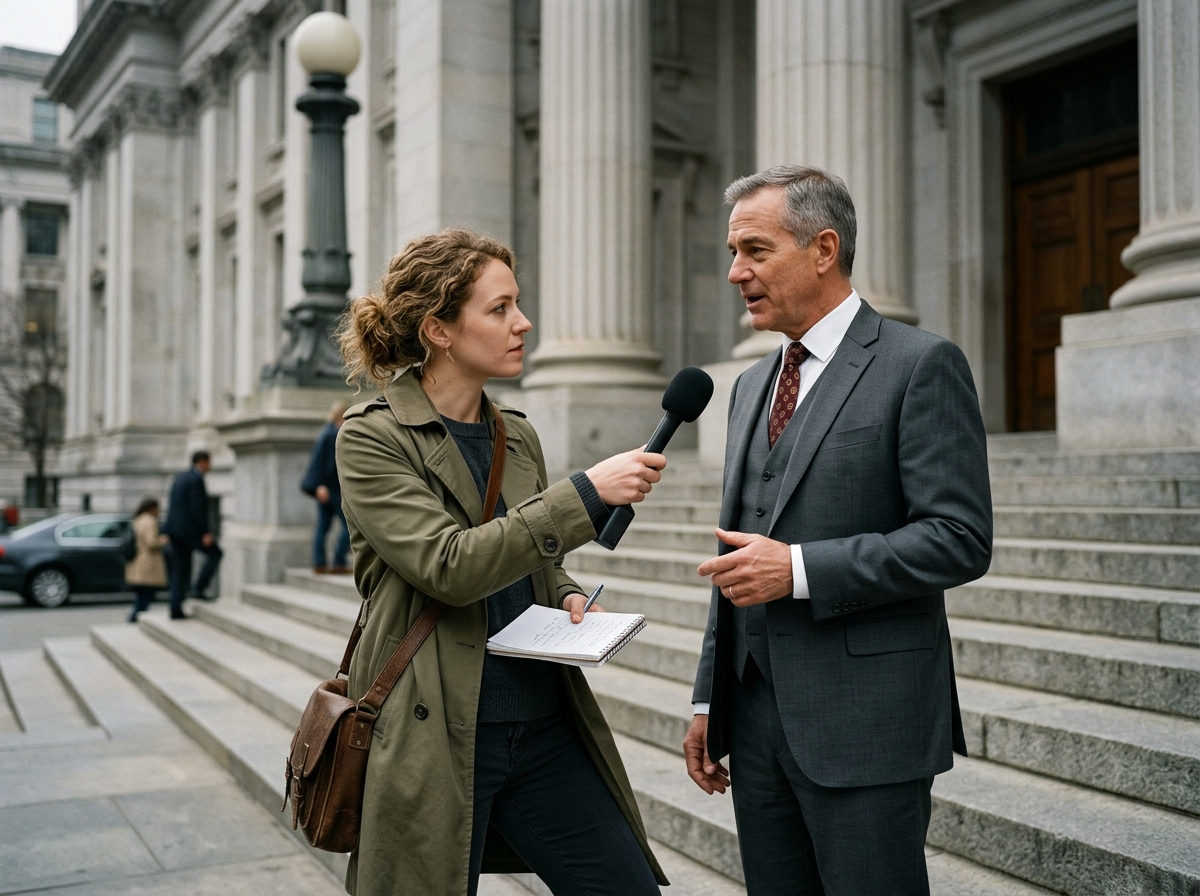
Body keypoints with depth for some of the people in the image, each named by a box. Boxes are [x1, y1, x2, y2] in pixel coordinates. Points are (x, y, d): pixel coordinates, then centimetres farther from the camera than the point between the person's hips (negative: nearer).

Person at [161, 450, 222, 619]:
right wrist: (205, 533, -19)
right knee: (214, 553, 8)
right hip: (189, 529, -9)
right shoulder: (196, 479, -11)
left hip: (175, 529, 9)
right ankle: (198, 588, -2)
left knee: (180, 570, 10)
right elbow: (197, 508, -19)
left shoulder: (180, 477, 18)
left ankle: (176, 610, 7)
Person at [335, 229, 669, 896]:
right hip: (436, 736, -5)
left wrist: (567, 596, 1)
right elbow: (448, 564, -21)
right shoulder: (373, 438, -8)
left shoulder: (519, 436, 10)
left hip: (543, 728, 6)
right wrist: (587, 494, -24)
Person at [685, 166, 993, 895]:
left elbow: (961, 539, -14)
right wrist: (709, 700, 16)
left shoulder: (921, 364, -7)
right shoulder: (752, 386, 15)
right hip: (757, 719, 7)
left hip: (865, 724, -6)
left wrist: (800, 569, -19)